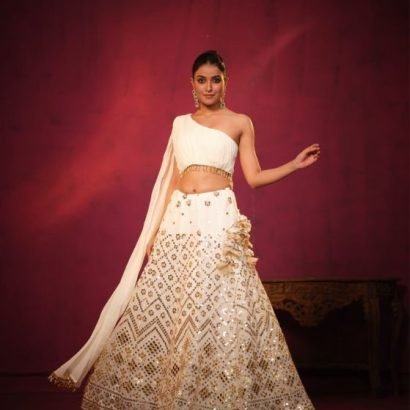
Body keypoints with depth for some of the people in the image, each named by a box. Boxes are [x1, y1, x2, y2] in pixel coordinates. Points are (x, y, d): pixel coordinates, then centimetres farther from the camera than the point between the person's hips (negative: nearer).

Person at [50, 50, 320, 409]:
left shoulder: (240, 123, 8)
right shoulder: (180, 123, 16)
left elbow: (254, 177, 5)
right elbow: (172, 179, 16)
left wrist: (295, 164, -5)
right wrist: (156, 228, 12)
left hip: (219, 218, -3)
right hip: (179, 219, 4)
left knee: (219, 310, -9)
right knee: (162, 307, 2)